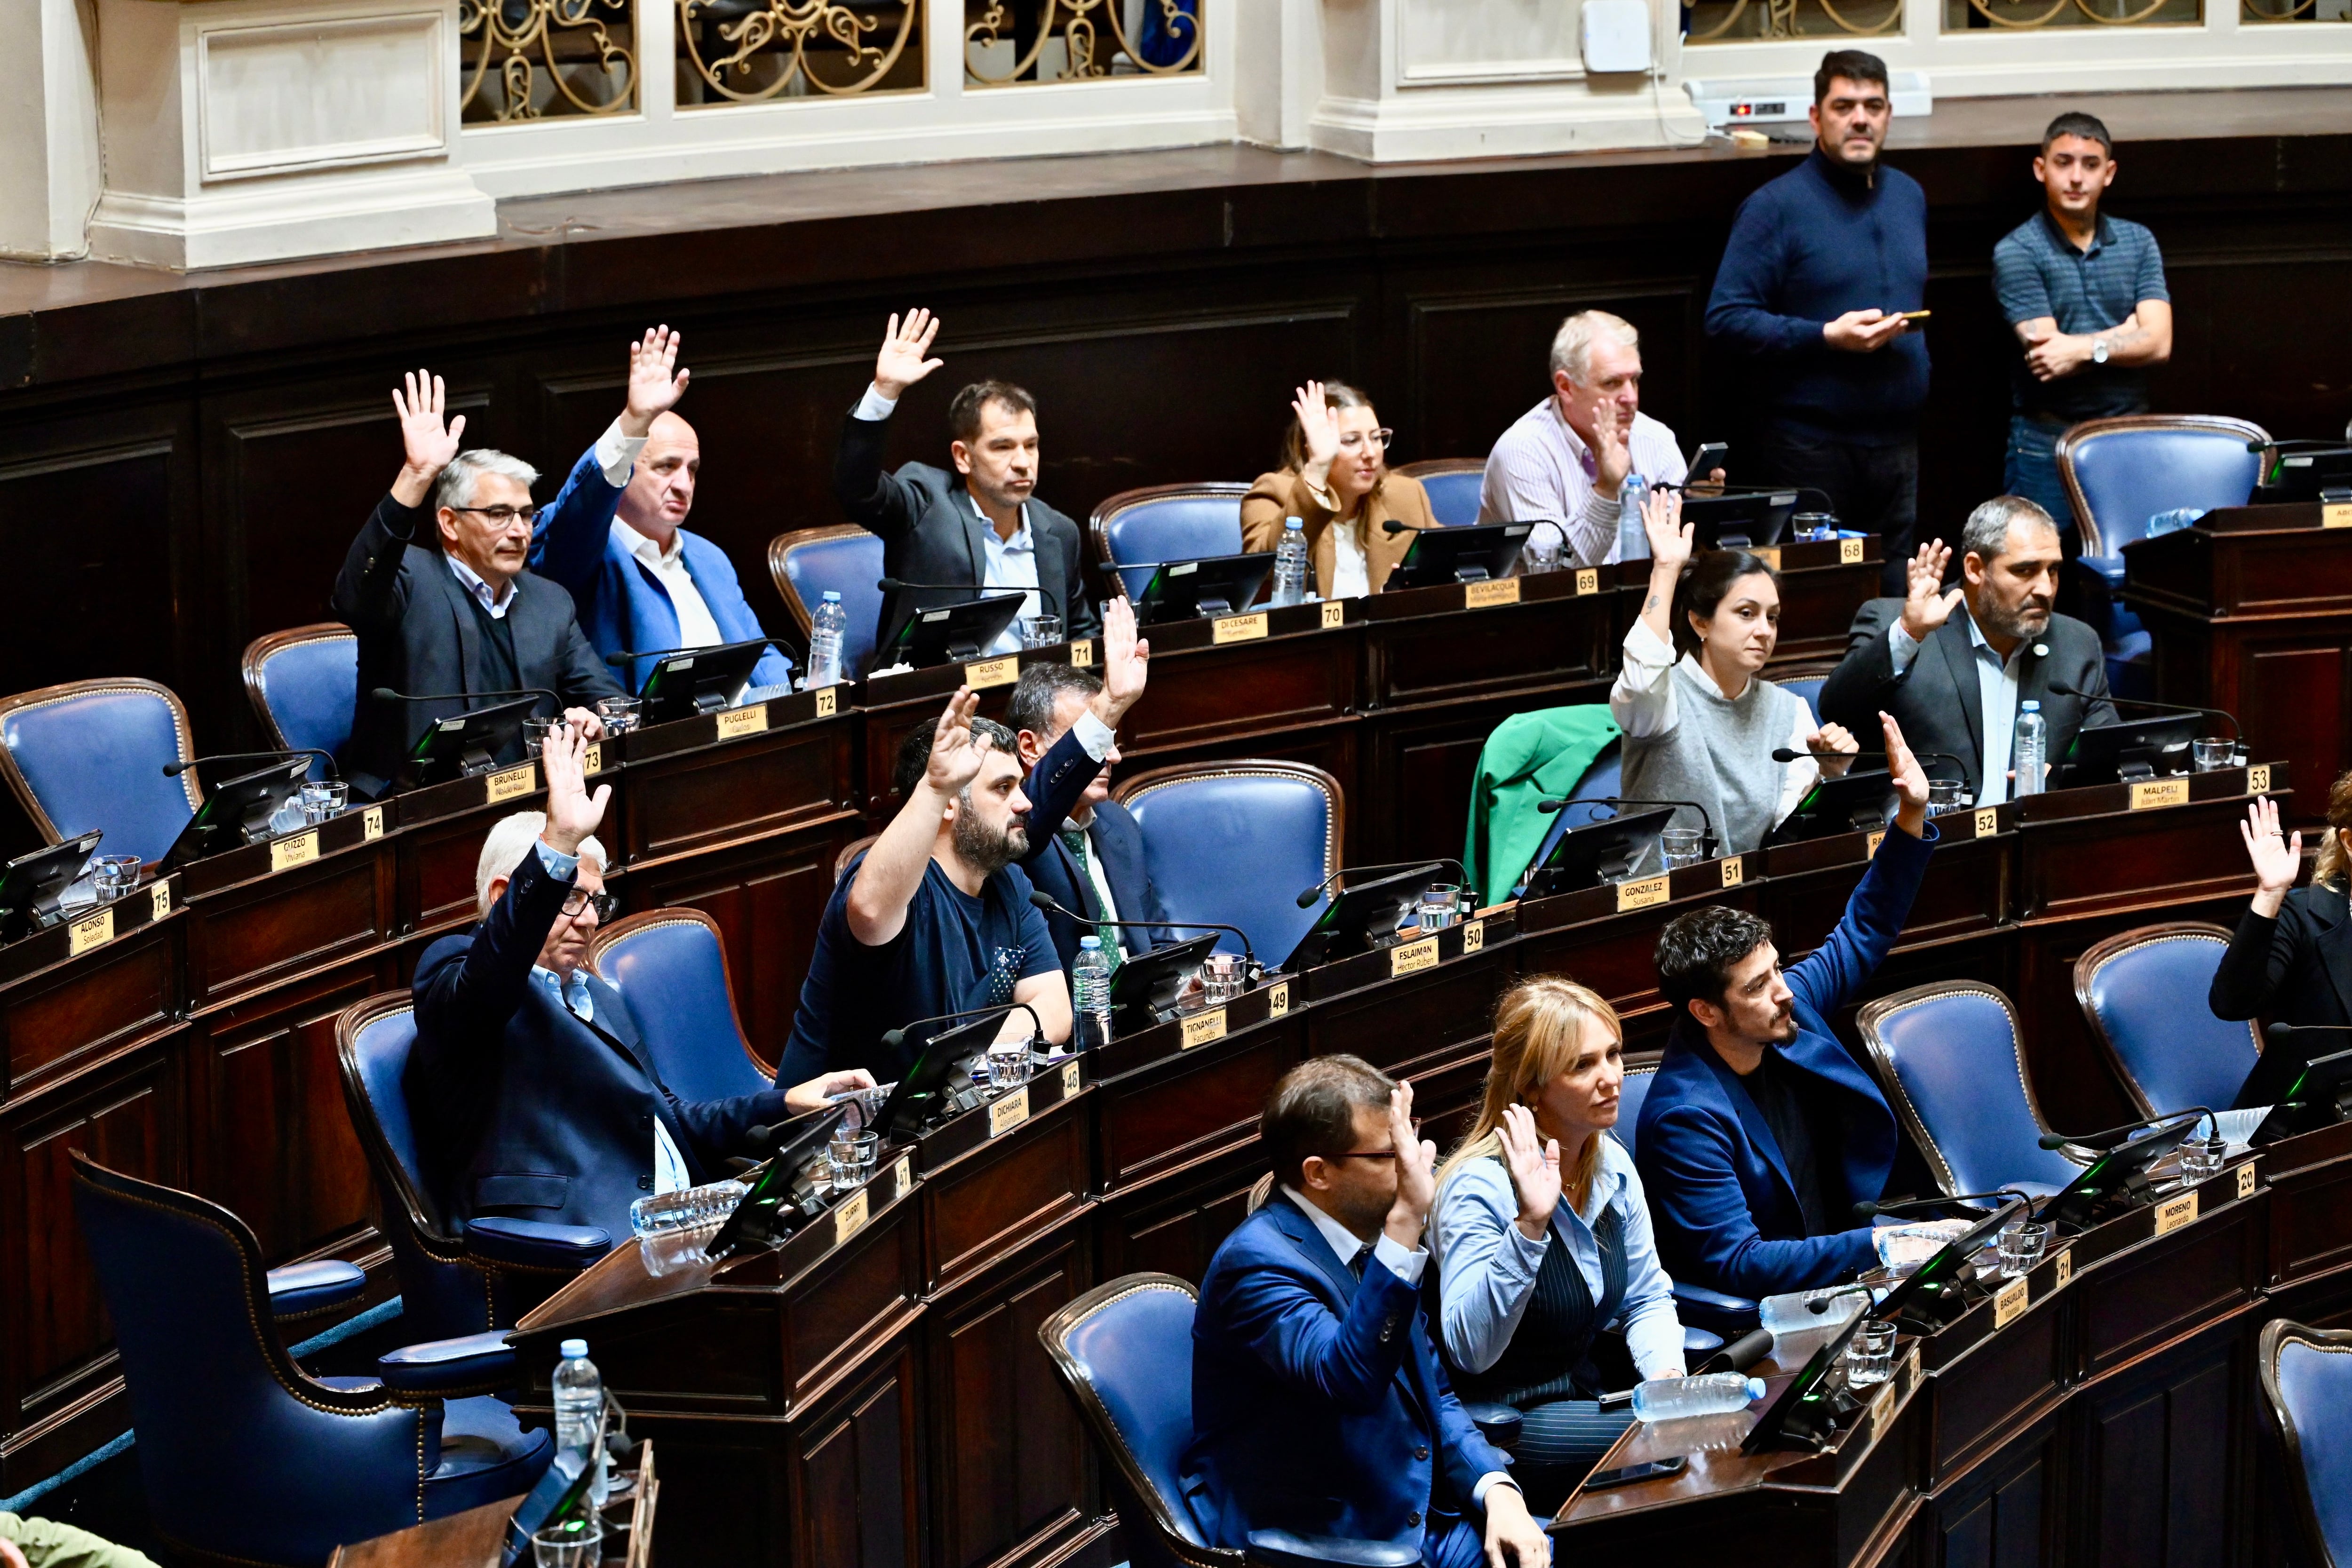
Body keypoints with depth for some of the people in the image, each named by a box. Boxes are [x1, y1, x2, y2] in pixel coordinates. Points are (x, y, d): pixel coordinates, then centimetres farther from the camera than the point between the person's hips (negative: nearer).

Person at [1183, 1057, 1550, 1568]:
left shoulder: (1370, 1242, 10)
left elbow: (1436, 1396, 19)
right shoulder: (1255, 1262, -16)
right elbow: (1347, 1378, -34)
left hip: (1417, 1522, 8)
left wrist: (1496, 1488, 0)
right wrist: (1405, 1226, -39)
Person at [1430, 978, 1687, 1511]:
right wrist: (1529, 1226, -40)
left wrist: (1667, 1374, -5)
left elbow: (1647, 1298, 17)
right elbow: (1470, 1351, -31)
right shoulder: (1481, 1188, -20)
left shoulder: (1611, 1163, 4)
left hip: (1590, 1388, 8)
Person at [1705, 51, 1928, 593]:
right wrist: (1828, 337, -19)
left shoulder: (1909, 197, 14)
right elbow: (1727, 319, -14)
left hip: (1899, 442, 6)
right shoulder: (1776, 206, -8)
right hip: (1810, 444, -6)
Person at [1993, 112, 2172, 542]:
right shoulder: (2017, 252, -5)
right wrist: (2125, 333, -7)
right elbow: (2046, 353, -14)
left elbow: (2158, 343, -2)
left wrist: (2084, 349, -15)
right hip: (2047, 443, -4)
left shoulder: (2138, 243, 8)